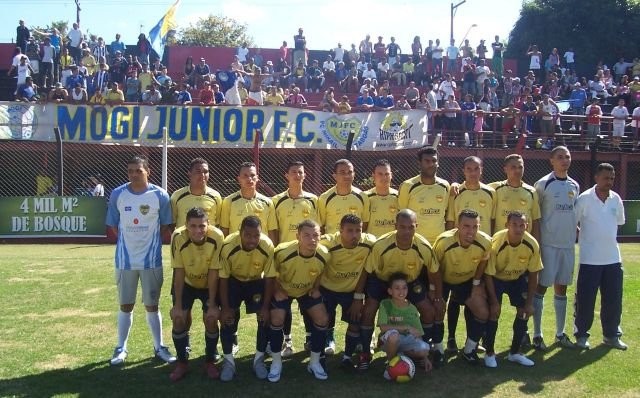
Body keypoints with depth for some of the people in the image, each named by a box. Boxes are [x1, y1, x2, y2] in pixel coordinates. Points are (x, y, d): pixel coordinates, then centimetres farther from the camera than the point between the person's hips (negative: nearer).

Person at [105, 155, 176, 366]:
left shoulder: (160, 195, -8)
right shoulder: (117, 194, -4)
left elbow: (165, 226, 1)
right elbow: (114, 226, 5)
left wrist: (149, 243, 2)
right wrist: (130, 241, 4)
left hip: (151, 260, -1)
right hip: (125, 260, 1)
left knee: (152, 306, 9)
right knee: (125, 305, 12)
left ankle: (159, 347, 22)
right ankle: (121, 348, 24)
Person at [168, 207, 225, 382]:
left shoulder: (217, 237, -31)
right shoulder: (178, 237, -30)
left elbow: (214, 273, -22)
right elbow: (179, 272, -22)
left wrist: (212, 304, -18)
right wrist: (177, 305, -19)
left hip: (209, 284, 0)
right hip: (186, 283, 1)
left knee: (211, 319, -10)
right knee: (179, 319, -9)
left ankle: (210, 361, 13)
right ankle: (182, 362, 11)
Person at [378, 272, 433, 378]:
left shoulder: (412, 309, 3)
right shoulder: (385, 304, -7)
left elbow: (418, 334, 5)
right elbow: (383, 327, -19)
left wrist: (425, 358, -2)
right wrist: (406, 328, -21)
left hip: (408, 341, 3)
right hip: (391, 342, -3)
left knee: (424, 349, -28)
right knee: (393, 334, -38)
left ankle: (401, 356, 3)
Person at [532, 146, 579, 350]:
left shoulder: (575, 186, 11)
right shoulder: (543, 184, -6)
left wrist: (577, 231, 10)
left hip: (568, 244, 6)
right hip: (548, 244, -6)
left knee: (561, 288, 13)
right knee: (541, 287, -1)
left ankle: (560, 333, 22)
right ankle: (537, 335, 7)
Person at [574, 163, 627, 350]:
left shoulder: (616, 199, 5)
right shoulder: (584, 198, -10)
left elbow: (619, 222, 18)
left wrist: (605, 235, 11)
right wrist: (587, 236, 1)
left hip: (613, 258, 5)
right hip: (590, 259, -4)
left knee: (613, 300, 9)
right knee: (585, 299, 0)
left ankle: (611, 335, 24)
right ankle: (581, 335, 14)